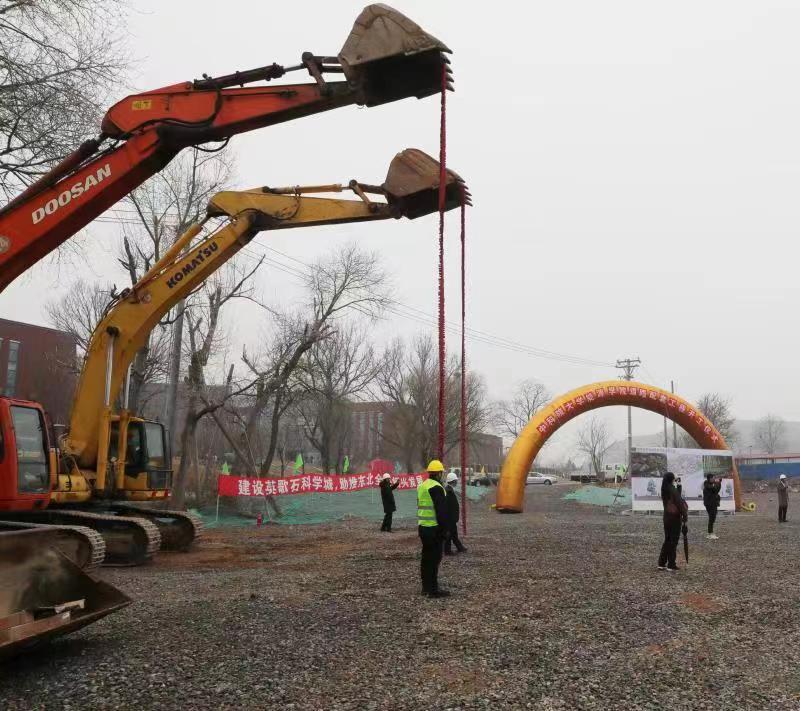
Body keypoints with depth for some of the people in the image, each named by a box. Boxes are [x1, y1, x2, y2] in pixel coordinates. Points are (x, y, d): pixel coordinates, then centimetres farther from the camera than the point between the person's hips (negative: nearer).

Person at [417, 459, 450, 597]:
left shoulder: (422, 486, 13)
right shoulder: (436, 488, -16)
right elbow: (441, 511, -18)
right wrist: (444, 528, -14)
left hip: (423, 527, 9)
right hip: (434, 528, -9)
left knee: (426, 557, 14)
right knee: (434, 558, -6)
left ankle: (426, 587, 21)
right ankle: (433, 589, -5)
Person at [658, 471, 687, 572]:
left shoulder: (664, 491, 6)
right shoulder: (674, 490, -16)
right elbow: (680, 503, -15)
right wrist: (685, 516, -7)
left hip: (666, 517, 7)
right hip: (675, 517, -7)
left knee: (667, 540, 15)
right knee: (674, 541, 1)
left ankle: (662, 563, 15)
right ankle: (671, 565, 5)